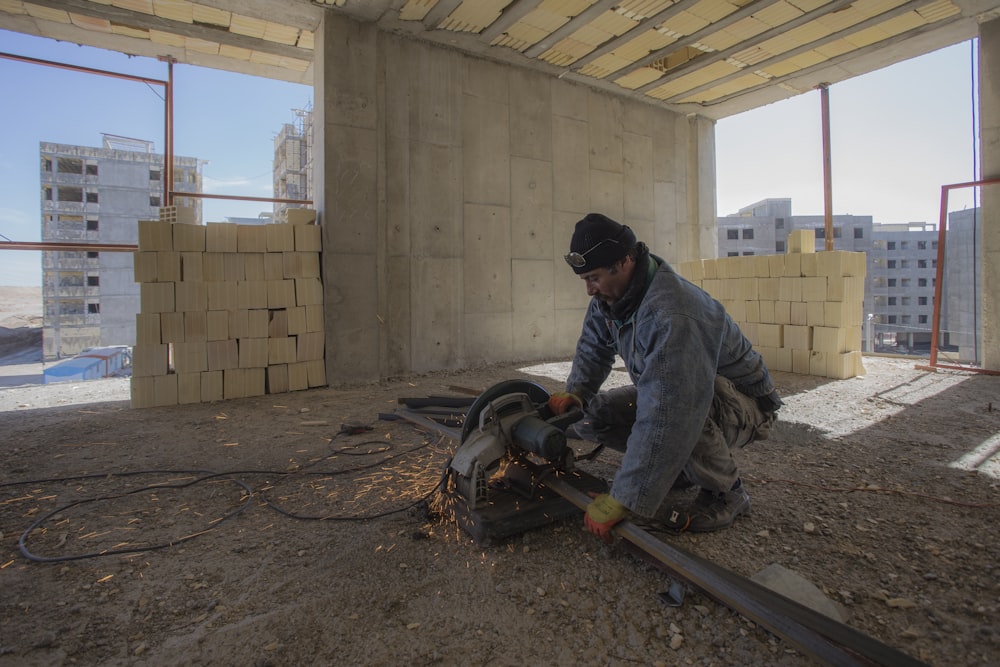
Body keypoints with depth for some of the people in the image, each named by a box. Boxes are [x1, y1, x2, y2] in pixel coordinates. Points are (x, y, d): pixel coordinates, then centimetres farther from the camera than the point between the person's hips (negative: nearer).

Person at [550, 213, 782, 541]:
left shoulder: (673, 315, -38)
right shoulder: (609, 297, -8)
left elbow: (666, 417, -44)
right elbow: (593, 346, 8)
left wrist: (624, 501, -42)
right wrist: (575, 392, -13)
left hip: (741, 404, -8)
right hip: (672, 390, 8)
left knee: (676, 410, -41)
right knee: (590, 414, -5)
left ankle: (726, 492, -10)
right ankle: (681, 465, 12)